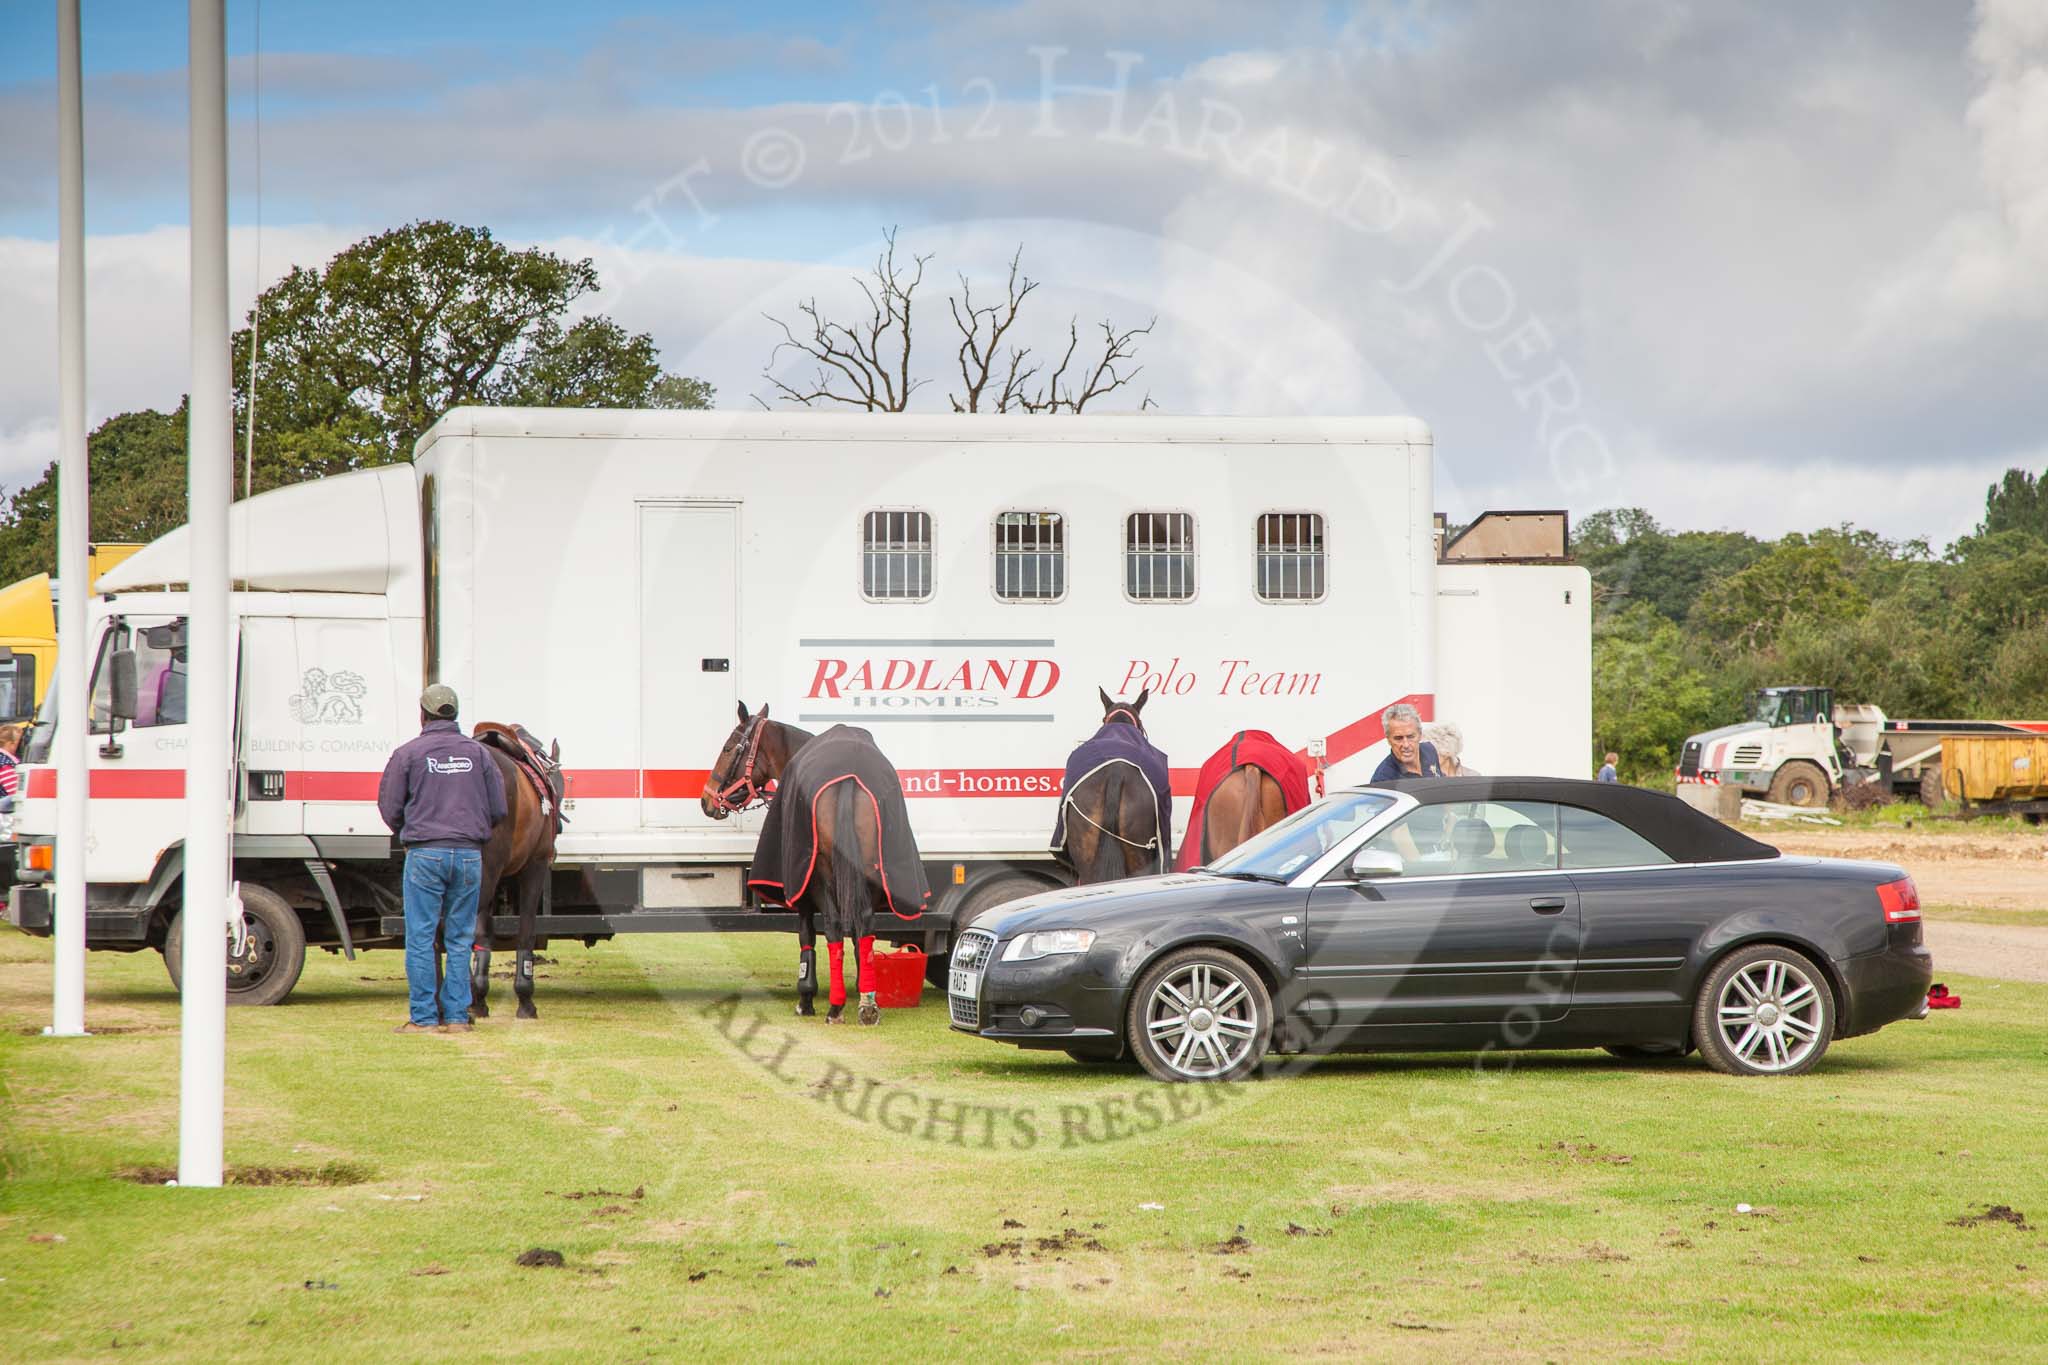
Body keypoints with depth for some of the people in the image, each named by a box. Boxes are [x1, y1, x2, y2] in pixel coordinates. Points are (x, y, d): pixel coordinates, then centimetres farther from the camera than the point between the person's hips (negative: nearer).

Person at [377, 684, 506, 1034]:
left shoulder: (409, 753, -2)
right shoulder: (477, 753, 7)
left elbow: (389, 807, 0)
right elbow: (498, 809, 8)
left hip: (425, 854, -3)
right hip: (469, 854, 3)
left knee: (420, 938, 1)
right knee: (460, 940, 8)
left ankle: (424, 1017, 0)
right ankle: (456, 1016, 7)